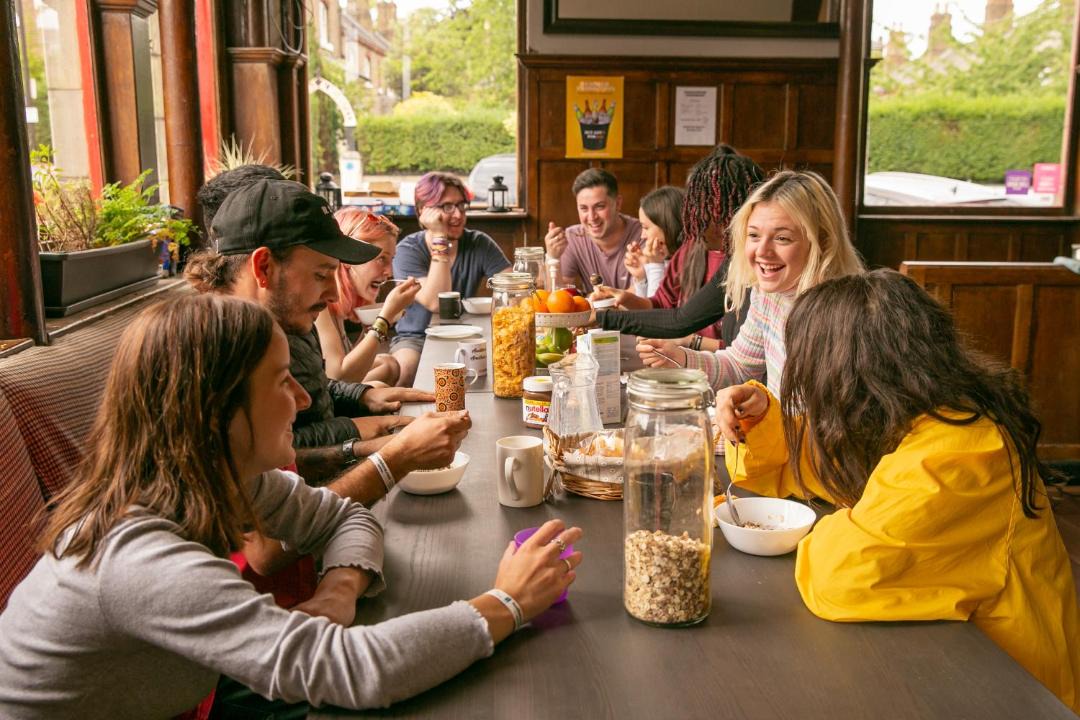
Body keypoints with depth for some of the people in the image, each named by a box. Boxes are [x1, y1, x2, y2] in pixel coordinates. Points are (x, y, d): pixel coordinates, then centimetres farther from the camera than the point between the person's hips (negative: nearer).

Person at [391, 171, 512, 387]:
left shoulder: (479, 244, -2)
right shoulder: (408, 250, -10)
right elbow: (436, 303, -26)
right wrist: (440, 239, -25)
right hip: (416, 338, -3)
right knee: (402, 372, -33)